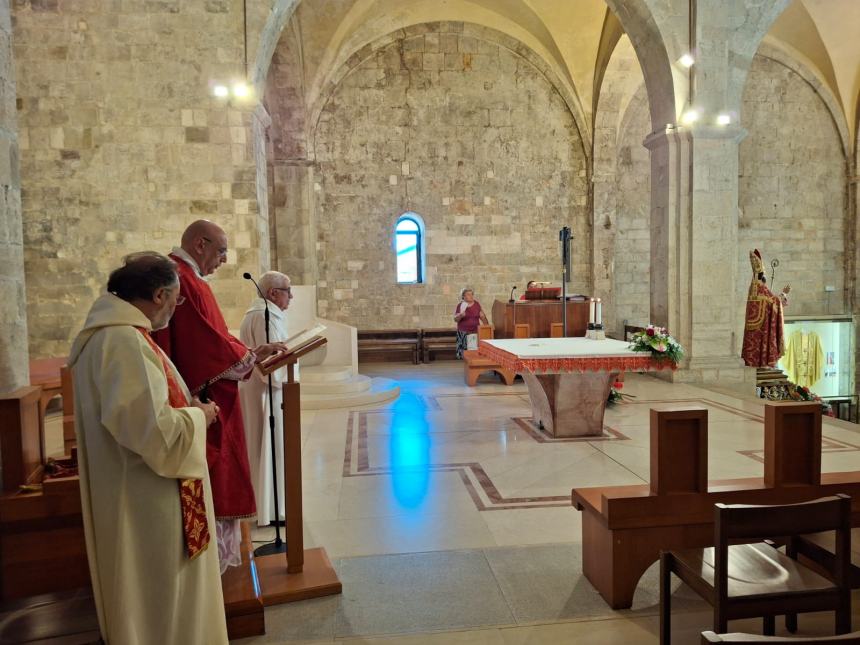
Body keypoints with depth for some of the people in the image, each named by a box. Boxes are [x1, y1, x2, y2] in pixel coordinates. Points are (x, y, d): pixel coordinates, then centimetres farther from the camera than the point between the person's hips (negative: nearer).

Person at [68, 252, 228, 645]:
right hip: (148, 500, -10)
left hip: (137, 493, 10)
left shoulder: (114, 331, 7)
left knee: (154, 594, 25)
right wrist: (197, 416, -12)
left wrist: (186, 407, 11)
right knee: (162, 595, 8)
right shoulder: (124, 340, -26)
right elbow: (154, 430, -30)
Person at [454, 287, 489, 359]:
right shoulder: (460, 306, 0)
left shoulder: (477, 304, 8)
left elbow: (482, 316, 12)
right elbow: (455, 319, 0)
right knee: (464, 349, -8)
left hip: (475, 331, 2)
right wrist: (460, 315, -19)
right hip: (463, 332, -2)